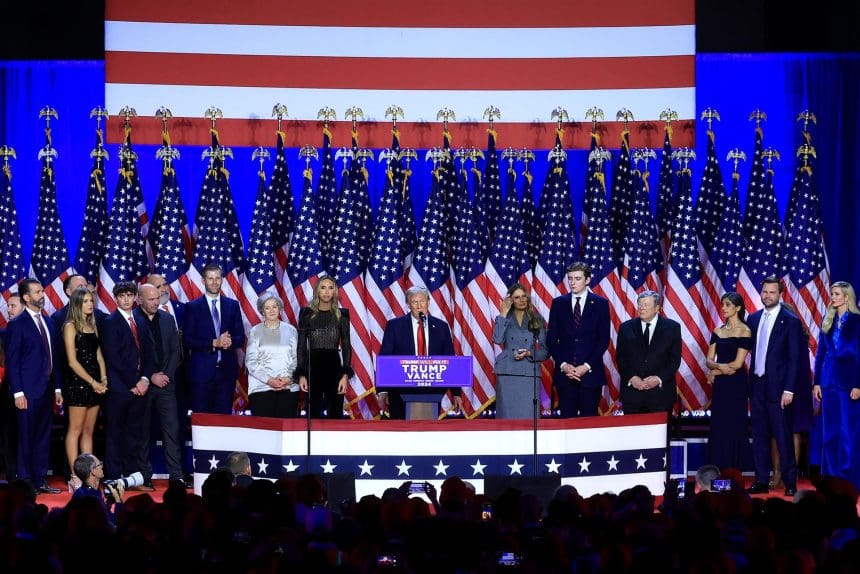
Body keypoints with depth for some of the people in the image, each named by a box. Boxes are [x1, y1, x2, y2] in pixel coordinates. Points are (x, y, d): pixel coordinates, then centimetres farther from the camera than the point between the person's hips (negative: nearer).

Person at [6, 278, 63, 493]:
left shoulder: (48, 322, 14)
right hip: (28, 392, -7)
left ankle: (40, 481, 15)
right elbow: (12, 362, -9)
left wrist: (57, 387, 12)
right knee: (26, 438, -2)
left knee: (43, 437, 9)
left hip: (47, 391, 7)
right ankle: (25, 482, 3)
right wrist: (18, 393, -15)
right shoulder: (17, 324, -7)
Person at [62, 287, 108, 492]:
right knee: (76, 430, -6)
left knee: (88, 431, 7)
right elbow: (72, 361, -10)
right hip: (77, 382, -7)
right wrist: (92, 382, -13)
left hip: (95, 385, 7)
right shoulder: (71, 327, -5)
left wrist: (103, 380, -1)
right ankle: (75, 478, -7)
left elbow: (99, 356, 14)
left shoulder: (93, 326, 16)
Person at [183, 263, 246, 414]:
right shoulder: (193, 307, 2)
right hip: (202, 371, -2)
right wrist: (214, 343, -16)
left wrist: (230, 341, -15)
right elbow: (188, 340, -5)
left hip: (227, 369, 2)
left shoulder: (232, 305, 11)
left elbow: (241, 338, 9)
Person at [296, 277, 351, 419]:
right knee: (314, 412, 2)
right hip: (312, 367, 0)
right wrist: (301, 374, -5)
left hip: (334, 366, 0)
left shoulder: (341, 315, 5)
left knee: (335, 413, -1)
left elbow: (346, 346, 3)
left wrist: (346, 374, -8)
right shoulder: (307, 314, 4)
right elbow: (301, 345, 4)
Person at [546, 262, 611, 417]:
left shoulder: (600, 304, 4)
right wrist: (563, 364, -6)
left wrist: (587, 366, -9)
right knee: (567, 419, 0)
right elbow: (551, 338, 7)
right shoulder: (558, 303, 9)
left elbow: (604, 339, 0)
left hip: (591, 372, -1)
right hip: (564, 372, 2)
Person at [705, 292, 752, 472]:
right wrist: (720, 366, -15)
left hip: (736, 384, -5)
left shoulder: (744, 331, -6)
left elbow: (737, 364, -11)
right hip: (719, 386, 5)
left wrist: (715, 372, -2)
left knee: (733, 427, -2)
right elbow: (709, 361, 6)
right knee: (717, 427, 4)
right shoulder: (718, 332, 11)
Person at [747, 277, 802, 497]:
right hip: (757, 385, 5)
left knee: (783, 436, -4)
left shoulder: (790, 321, -5)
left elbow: (794, 358, -8)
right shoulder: (754, 318, 11)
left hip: (777, 386, -5)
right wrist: (751, 379, 4)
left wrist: (789, 390, -13)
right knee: (759, 435, 8)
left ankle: (790, 483, 2)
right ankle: (761, 481, 14)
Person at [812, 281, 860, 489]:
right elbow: (820, 351, 12)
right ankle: (831, 478, 14)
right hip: (829, 380, 5)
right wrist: (817, 382, 7)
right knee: (829, 431, 8)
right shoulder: (828, 320, 11)